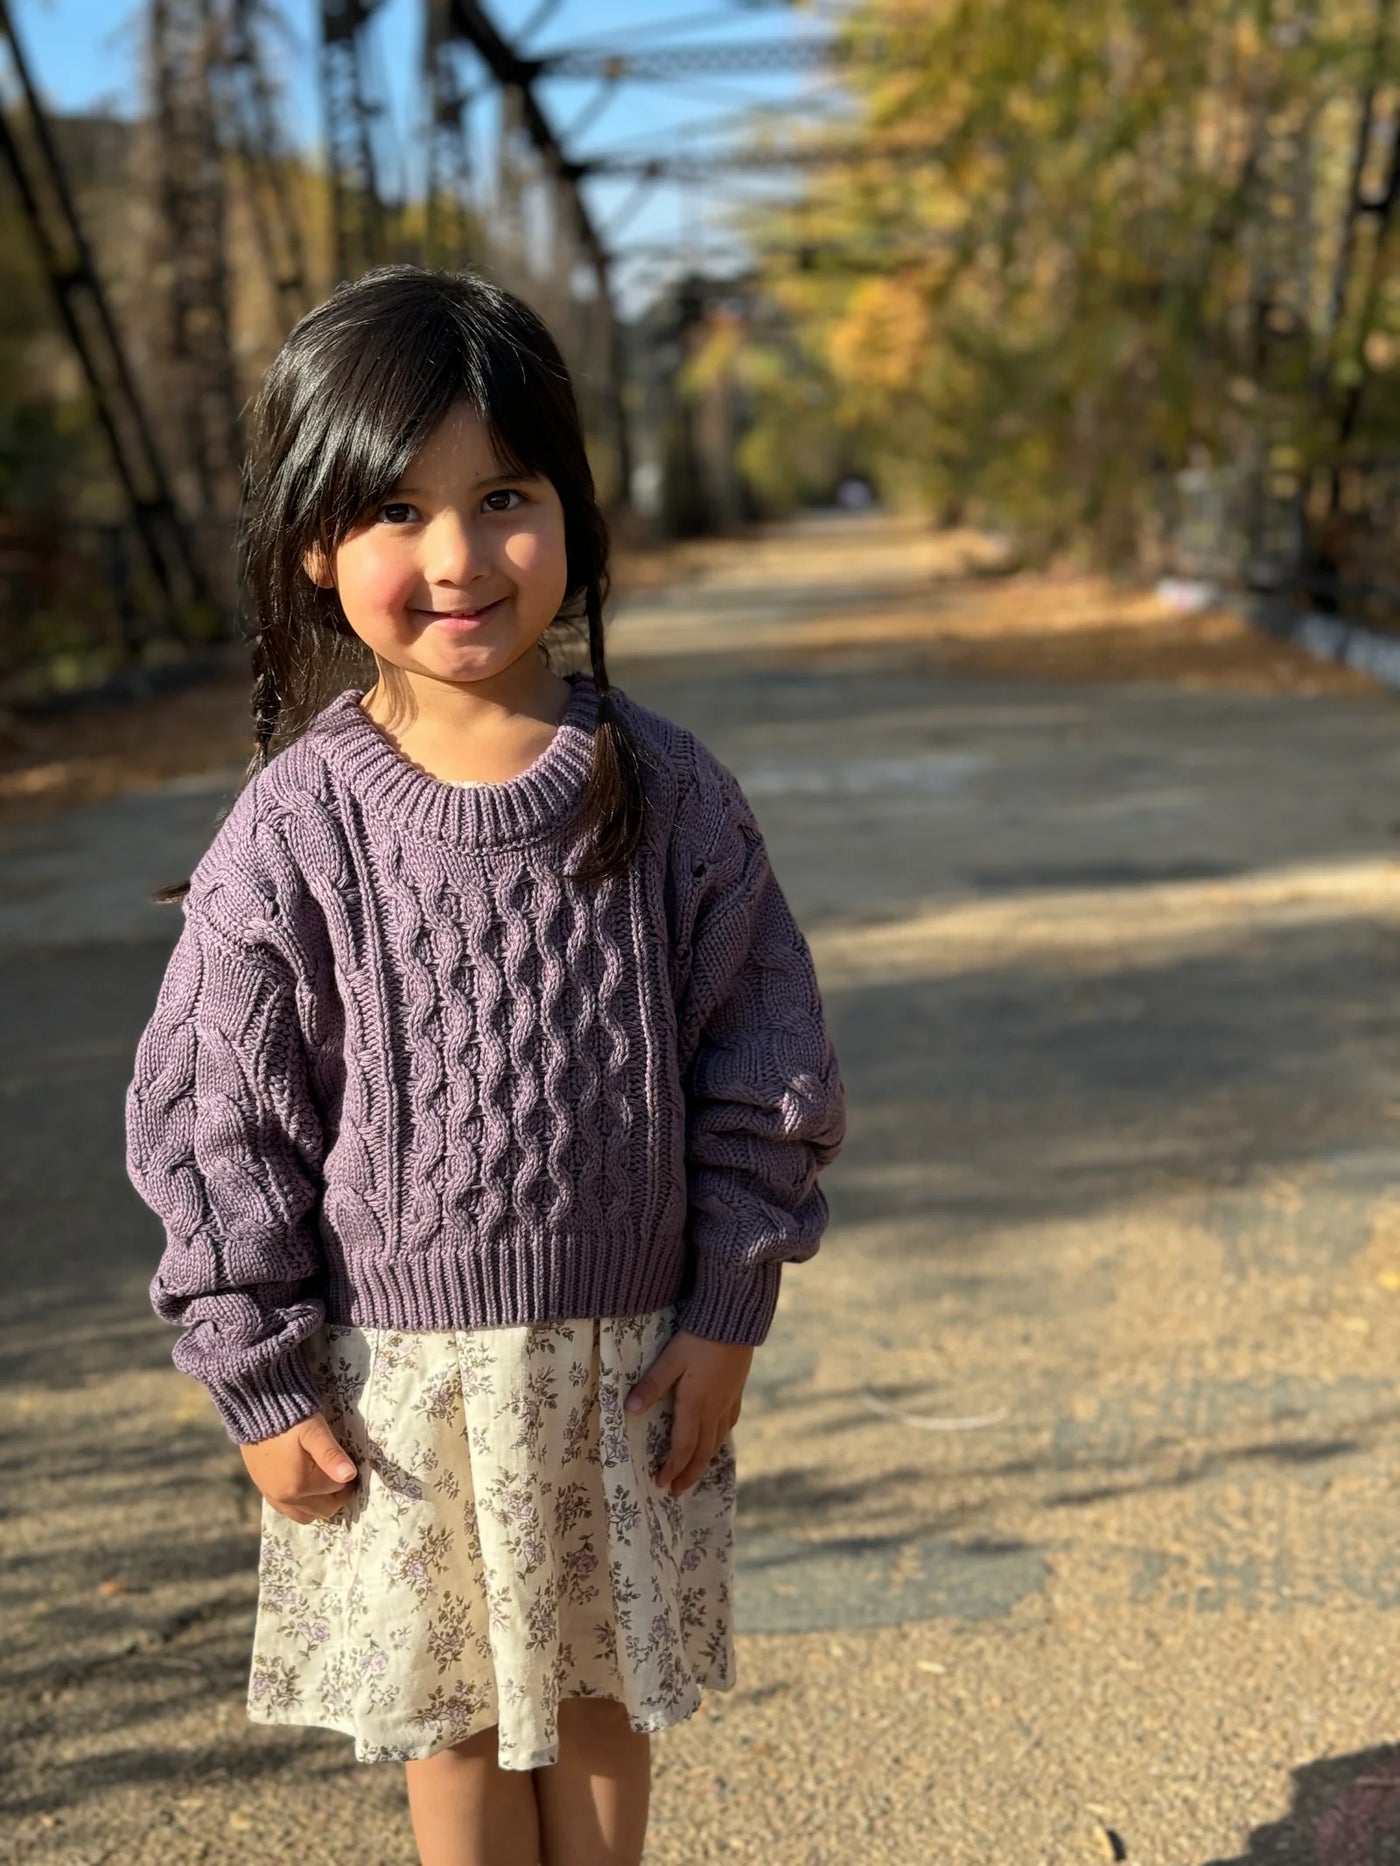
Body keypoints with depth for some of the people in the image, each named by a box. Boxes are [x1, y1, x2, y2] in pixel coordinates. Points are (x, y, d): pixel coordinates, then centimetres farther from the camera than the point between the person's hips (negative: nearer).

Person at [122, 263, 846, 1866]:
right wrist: (260, 1379, -5)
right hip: (403, 1368, -1)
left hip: (628, 1354, 2)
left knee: (604, 1691, 19)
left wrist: (727, 1310, -1)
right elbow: (212, 1117, -6)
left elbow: (762, 1059, 0)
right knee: (455, 1720, 16)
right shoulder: (295, 829, -12)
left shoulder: (665, 789, -7)